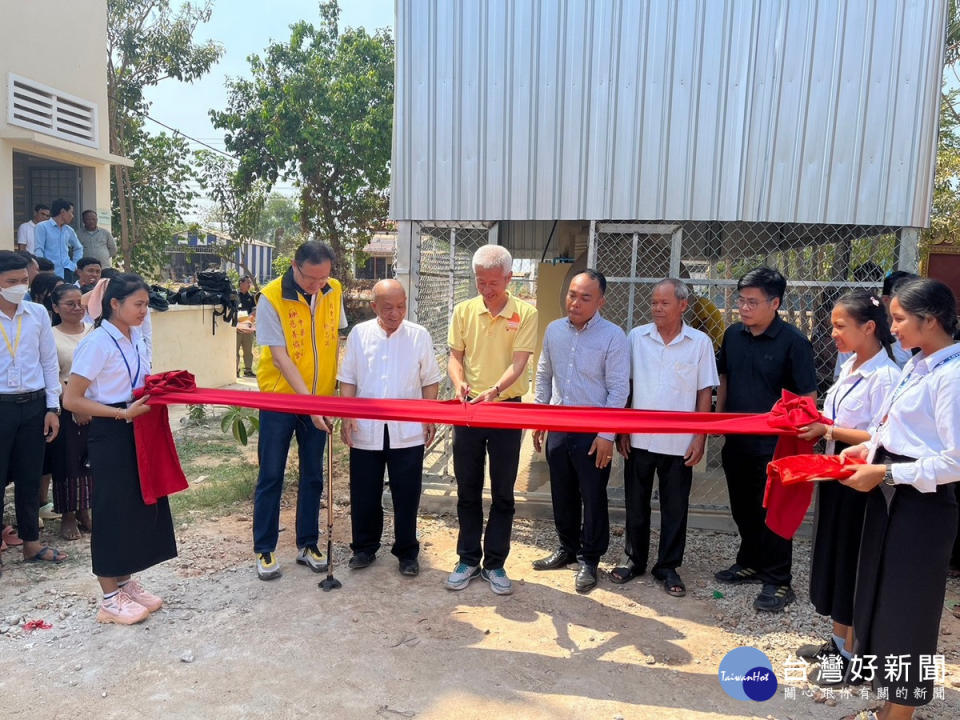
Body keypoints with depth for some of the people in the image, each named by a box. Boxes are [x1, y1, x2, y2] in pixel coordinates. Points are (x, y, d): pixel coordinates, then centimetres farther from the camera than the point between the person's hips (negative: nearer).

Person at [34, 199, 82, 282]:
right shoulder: (42, 227, 0)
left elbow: (78, 248, 30)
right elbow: (38, 250, -7)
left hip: (67, 272, 5)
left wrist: (75, 264, 16)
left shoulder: (69, 230, 14)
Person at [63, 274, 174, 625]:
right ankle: (110, 599, 16)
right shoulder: (98, 342, -16)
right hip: (111, 435, -8)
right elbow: (71, 400, -18)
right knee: (113, 511, 2)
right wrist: (123, 413, -23)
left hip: (138, 431, 8)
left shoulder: (136, 337, 7)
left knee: (139, 505, 14)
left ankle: (126, 582, 30)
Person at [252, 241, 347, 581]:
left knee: (313, 476, 11)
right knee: (271, 476, 5)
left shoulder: (333, 291, -3)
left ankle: (307, 544, 25)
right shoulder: (271, 298, -17)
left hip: (320, 400, 4)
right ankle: (265, 550, 19)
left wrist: (338, 387, 0)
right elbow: (280, 357, -19)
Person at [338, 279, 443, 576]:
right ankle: (364, 547, 30)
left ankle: (407, 552, 22)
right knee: (364, 494, 11)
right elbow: (348, 379, 6)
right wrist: (346, 416, -2)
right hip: (365, 430, 1)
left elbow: (430, 381, 6)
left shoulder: (419, 336, 0)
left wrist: (430, 418, 0)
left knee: (407, 495, 6)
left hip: (407, 432, -1)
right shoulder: (359, 334, 3)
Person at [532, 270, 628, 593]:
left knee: (593, 498, 6)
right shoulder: (554, 330, 4)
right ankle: (567, 548, 36)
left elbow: (618, 389, -11)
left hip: (593, 433, -5)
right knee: (562, 494, 17)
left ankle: (589, 560, 22)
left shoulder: (613, 336, -11)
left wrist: (607, 435, -14)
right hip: (558, 428, 5)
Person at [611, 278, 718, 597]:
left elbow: (705, 393, 0)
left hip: (679, 442, -1)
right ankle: (634, 559, 29)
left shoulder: (700, 342, -3)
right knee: (636, 505, 13)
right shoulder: (636, 337, 0)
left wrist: (700, 438, -5)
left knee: (675, 508, 9)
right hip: (639, 439, 1)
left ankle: (668, 567, 24)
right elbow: (624, 386, 4)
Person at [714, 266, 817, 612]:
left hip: (773, 444, -6)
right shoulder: (733, 334, 3)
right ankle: (750, 563, 36)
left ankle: (778, 581, 16)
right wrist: (718, 420, 11)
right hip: (736, 441, 6)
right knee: (743, 509, 18)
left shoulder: (793, 342, -13)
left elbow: (808, 396, -11)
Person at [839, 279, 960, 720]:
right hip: (890, 495, 9)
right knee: (881, 599, 19)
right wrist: (868, 449, 4)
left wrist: (885, 473, -18)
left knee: (908, 609, 7)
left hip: (922, 503, -9)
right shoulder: (916, 366, 7)